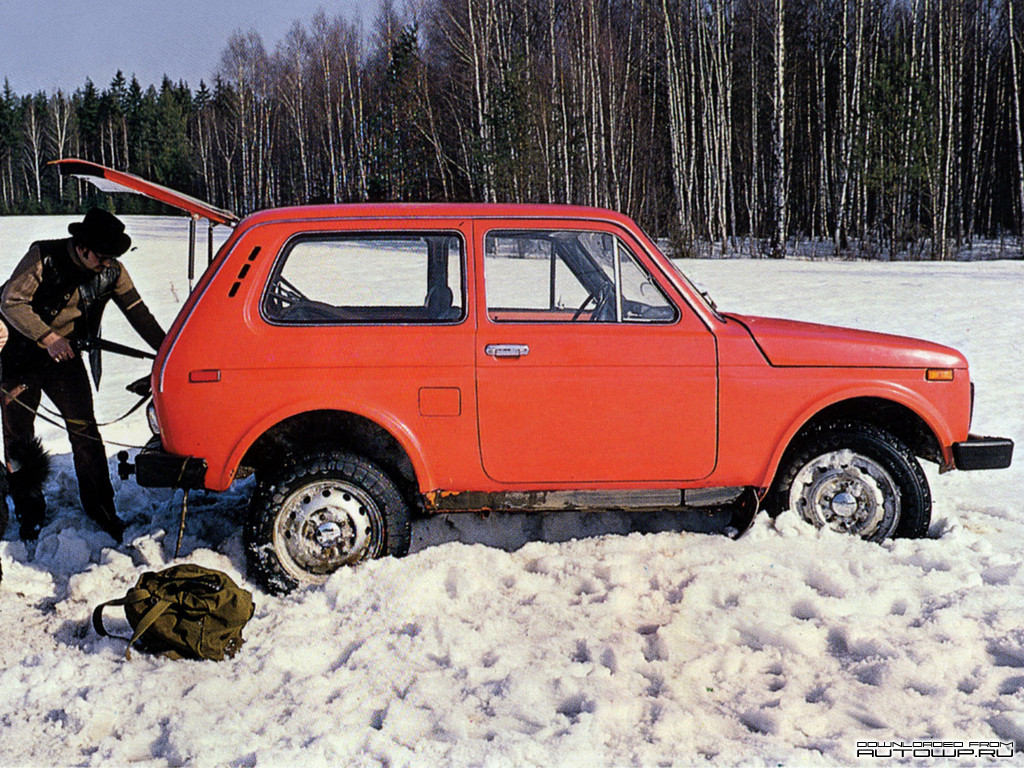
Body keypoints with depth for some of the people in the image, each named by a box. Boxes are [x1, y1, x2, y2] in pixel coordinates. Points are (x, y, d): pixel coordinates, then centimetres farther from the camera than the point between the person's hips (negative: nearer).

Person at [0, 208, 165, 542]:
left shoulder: (111, 271, -8)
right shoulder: (44, 257, -19)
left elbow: (137, 311, -3)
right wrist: (47, 337, -28)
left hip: (66, 355, 2)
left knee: (84, 429, -5)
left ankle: (101, 509, 5)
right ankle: (29, 514, 18)